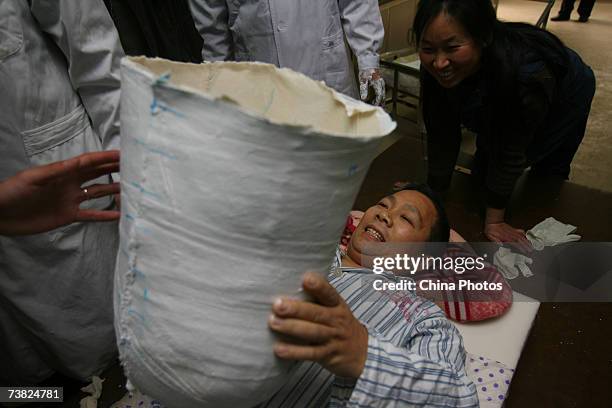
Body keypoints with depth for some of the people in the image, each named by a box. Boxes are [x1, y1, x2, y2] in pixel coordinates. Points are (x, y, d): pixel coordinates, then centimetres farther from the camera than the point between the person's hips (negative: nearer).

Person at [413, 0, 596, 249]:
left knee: (548, 177, 12)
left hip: (562, 100, -3)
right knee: (482, 170, 7)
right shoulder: (435, 69, -35)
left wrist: (494, 220, -30)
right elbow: (442, 134, -25)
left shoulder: (527, 72, -47)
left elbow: (512, 153, -37)